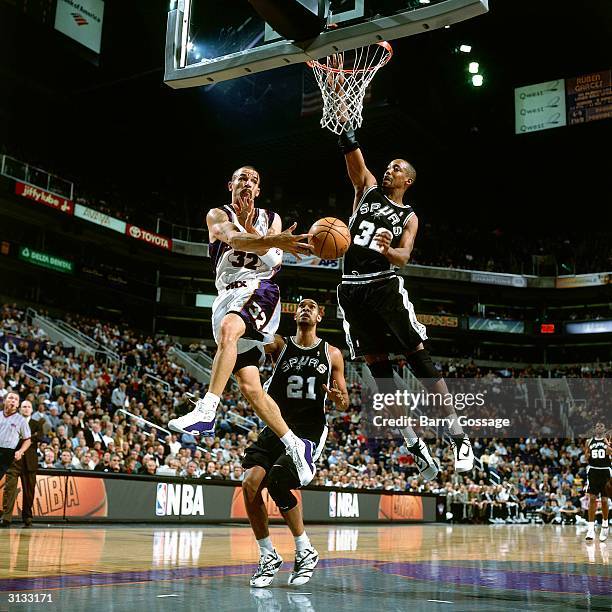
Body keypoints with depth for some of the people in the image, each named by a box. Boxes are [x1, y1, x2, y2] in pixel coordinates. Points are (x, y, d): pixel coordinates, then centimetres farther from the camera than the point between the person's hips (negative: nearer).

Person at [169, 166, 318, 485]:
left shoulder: (271, 219, 11)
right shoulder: (218, 215, 6)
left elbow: (273, 261, -6)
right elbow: (234, 239, -19)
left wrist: (249, 225, -16)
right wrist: (276, 241, -37)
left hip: (259, 291, -2)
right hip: (228, 295, 2)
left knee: (227, 329, -37)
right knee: (249, 385, -2)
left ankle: (206, 411, -41)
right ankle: (295, 445, 9)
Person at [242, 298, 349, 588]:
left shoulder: (332, 354, 8)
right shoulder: (279, 345, 7)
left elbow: (344, 404, 11)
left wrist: (339, 398, -13)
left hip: (309, 432, -2)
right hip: (276, 428, 2)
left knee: (277, 484, -23)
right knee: (250, 483, -19)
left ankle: (305, 551, 0)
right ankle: (268, 556, 0)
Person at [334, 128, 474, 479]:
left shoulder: (409, 217, 9)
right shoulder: (368, 189, 17)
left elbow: (404, 256, -8)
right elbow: (353, 152, 4)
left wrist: (387, 250, -29)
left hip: (386, 286, -3)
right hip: (353, 289, 3)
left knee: (420, 359, -8)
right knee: (379, 368, 1)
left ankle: (458, 436, -2)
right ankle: (414, 445, 9)